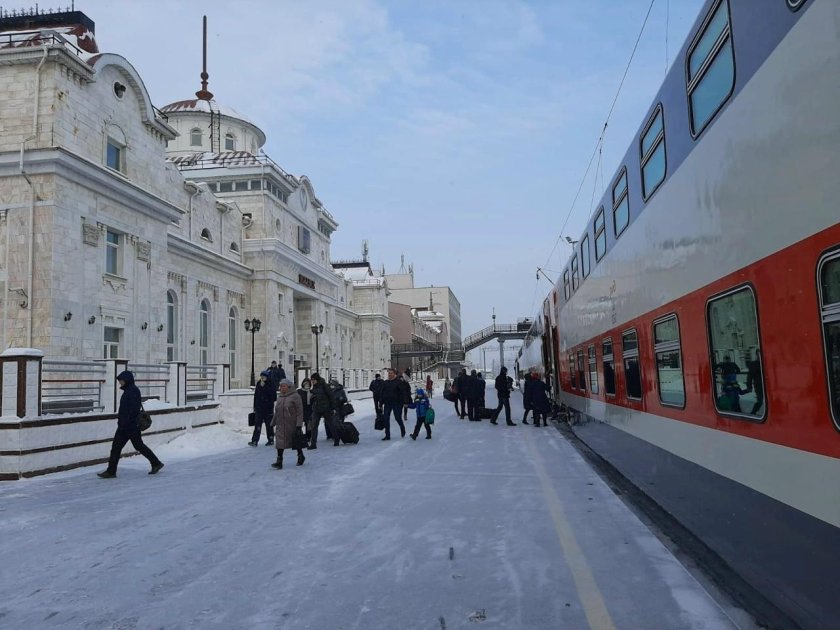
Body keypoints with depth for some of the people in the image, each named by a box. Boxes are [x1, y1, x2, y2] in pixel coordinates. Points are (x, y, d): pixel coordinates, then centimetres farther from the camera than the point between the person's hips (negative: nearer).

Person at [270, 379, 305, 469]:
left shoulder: (295, 396, -9)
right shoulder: (279, 397, 11)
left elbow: (300, 412, -12)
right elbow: (276, 412, 19)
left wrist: (299, 425, -17)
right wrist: (272, 423, 17)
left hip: (292, 425, -5)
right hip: (280, 425, 5)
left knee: (296, 442, 10)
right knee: (280, 442, -5)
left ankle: (300, 456, 31)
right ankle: (279, 461, -3)